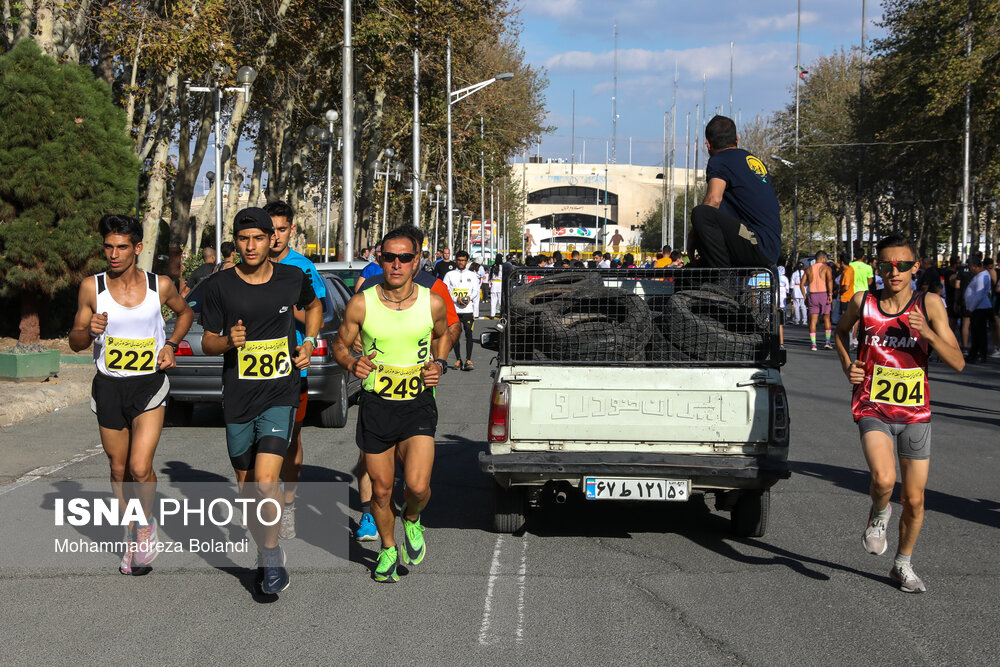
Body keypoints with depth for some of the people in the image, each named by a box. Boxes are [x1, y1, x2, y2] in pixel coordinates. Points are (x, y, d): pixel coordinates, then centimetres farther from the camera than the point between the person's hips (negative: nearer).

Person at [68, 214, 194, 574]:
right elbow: (75, 341, 3)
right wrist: (89, 330, -19)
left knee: (140, 467, -15)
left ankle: (147, 522, 12)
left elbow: (185, 312, 17)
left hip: (150, 384, -2)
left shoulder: (160, 285, -4)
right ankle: (131, 535, 31)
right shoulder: (92, 287, -5)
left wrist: (171, 345, 1)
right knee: (119, 470, 12)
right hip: (109, 386, 2)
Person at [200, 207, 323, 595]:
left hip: (280, 395, -2)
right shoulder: (220, 286, -3)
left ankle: (271, 559, 1)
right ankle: (266, 552, 32)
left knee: (265, 482, -17)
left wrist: (309, 343, 7)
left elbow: (313, 305, 23)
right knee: (246, 489, 10)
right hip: (238, 400, 2)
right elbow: (207, 343, 4)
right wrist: (229, 341, -18)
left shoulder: (293, 279, 0)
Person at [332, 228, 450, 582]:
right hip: (376, 405, 0)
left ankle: (412, 518, 21)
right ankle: (388, 549, 35)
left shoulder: (433, 303, -7)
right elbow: (340, 344, 5)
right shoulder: (361, 304, -9)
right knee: (381, 490, 9)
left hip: (418, 403, 0)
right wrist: (351, 363, -17)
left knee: (417, 485, -15)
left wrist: (439, 364, -3)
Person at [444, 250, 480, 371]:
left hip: (468, 309, 0)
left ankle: (468, 360, -14)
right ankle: (458, 360, 14)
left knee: (469, 333, -11)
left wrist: (470, 297, -12)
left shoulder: (472, 275, 14)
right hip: (454, 310, 1)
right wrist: (456, 299, -12)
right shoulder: (450, 275, 10)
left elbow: (476, 291, 9)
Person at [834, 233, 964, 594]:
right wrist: (846, 364, 3)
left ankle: (903, 565, 32)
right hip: (873, 410, -1)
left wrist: (929, 334, -26)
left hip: (915, 414, 1)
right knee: (883, 479, -27)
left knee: (914, 500, 8)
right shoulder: (863, 303, -4)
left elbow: (957, 362, -10)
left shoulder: (929, 304, -7)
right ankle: (878, 514, 9)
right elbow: (841, 329, 19)